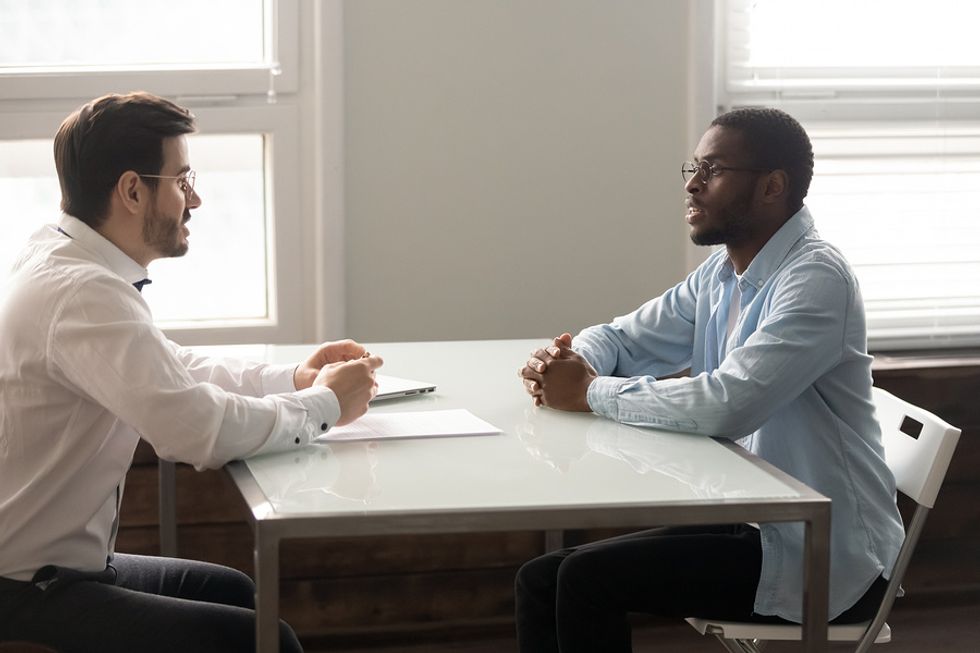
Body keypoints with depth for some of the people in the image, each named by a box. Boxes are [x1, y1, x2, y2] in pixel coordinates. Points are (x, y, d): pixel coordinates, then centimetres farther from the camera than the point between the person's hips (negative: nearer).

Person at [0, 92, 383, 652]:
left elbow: (175, 370, 21)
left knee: (233, 592, 23)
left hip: (50, 561, 10)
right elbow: (201, 429, -30)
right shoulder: (84, 293, -25)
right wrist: (325, 405, -12)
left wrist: (294, 378, 7)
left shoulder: (65, 260, 7)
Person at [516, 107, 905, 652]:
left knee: (588, 580, -18)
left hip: (824, 554, -8)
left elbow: (727, 403, -31)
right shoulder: (721, 275, 9)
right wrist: (565, 363, -6)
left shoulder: (815, 279, -19)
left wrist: (590, 392, -19)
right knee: (542, 580, -1)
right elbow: (622, 339, 19)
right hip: (748, 521, 9)